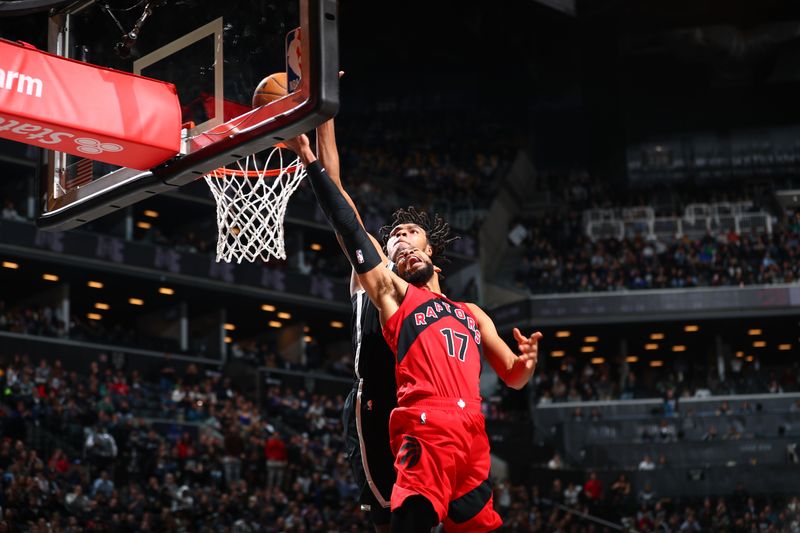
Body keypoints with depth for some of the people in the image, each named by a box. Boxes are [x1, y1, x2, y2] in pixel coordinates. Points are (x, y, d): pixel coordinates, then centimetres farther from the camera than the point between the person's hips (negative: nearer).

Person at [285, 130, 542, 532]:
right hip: (426, 426, -6)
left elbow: (512, 378, 28)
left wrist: (526, 362, 3)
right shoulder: (391, 292, 17)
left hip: (472, 432, 6)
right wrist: (310, 160, 1)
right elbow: (349, 227, 8)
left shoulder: (472, 314, 30)